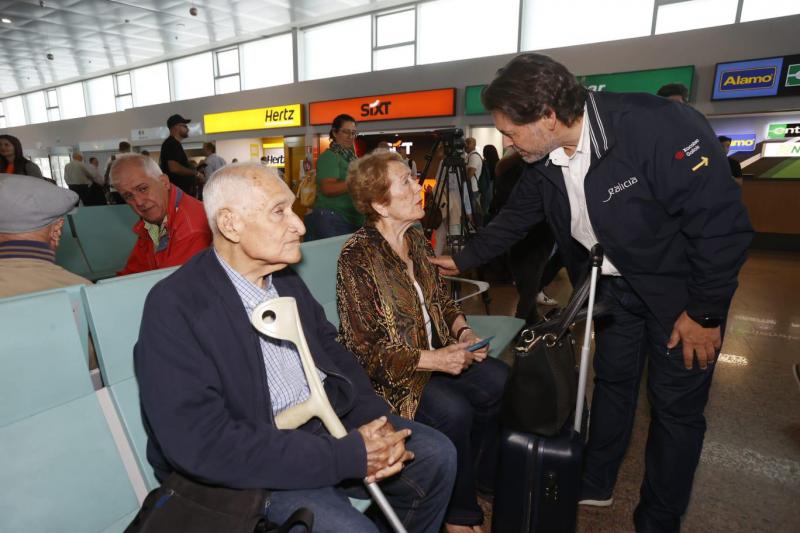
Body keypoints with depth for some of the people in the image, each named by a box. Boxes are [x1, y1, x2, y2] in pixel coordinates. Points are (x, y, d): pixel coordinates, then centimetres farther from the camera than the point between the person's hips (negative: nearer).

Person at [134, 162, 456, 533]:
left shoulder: (286, 280, 5)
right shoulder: (173, 306, -19)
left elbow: (333, 353, 8)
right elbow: (201, 444, -25)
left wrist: (377, 418, -11)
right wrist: (349, 456, -25)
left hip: (329, 421, 7)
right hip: (256, 467, -6)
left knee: (436, 455, 3)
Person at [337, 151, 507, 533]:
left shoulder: (415, 238, 4)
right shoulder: (357, 256, -20)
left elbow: (441, 298, 15)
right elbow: (364, 349, -19)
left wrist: (463, 331, -4)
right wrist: (431, 359, -25)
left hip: (438, 353, 7)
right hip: (390, 373, -7)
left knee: (501, 381, -10)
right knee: (453, 412, -27)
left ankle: (483, 474, 18)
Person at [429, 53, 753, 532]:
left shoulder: (662, 128, -30)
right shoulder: (544, 161, -11)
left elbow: (724, 224, -25)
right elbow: (514, 219, 4)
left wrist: (705, 312, -18)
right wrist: (462, 261, 9)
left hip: (682, 286, -5)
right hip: (614, 282, 6)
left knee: (676, 404, 4)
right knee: (612, 381, 16)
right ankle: (595, 484, 36)